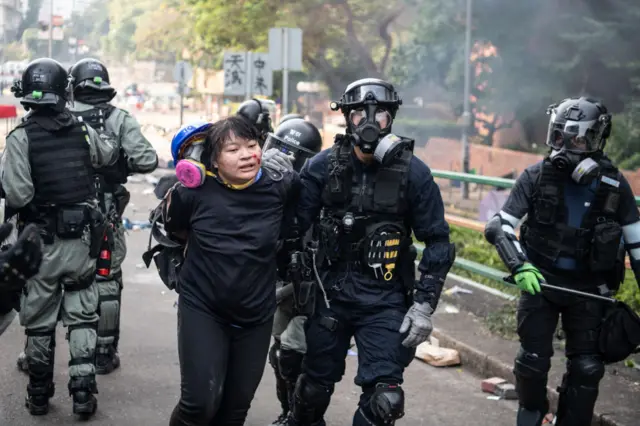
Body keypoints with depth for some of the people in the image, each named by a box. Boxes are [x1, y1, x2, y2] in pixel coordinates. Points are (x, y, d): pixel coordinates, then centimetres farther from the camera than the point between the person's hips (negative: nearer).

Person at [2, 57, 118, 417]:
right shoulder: (83, 131, -2)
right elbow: (109, 155, 19)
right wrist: (105, 136, 37)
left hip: (41, 242, -2)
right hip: (82, 239, 2)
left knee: (39, 321, 11)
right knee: (82, 317, 12)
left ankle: (39, 395, 22)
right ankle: (83, 391, 8)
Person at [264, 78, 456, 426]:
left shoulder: (413, 173, -7)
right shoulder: (324, 165, -4)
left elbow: (438, 242, -3)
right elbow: (294, 225, 0)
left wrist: (424, 305, -7)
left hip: (385, 302, -1)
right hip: (330, 294, 2)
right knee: (313, 390, 13)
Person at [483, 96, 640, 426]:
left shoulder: (613, 186, -10)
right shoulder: (536, 177, -12)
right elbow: (498, 227, -13)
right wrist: (519, 266, -29)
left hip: (588, 289, 1)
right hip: (540, 281, -1)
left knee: (587, 368, 2)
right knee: (533, 359, 1)